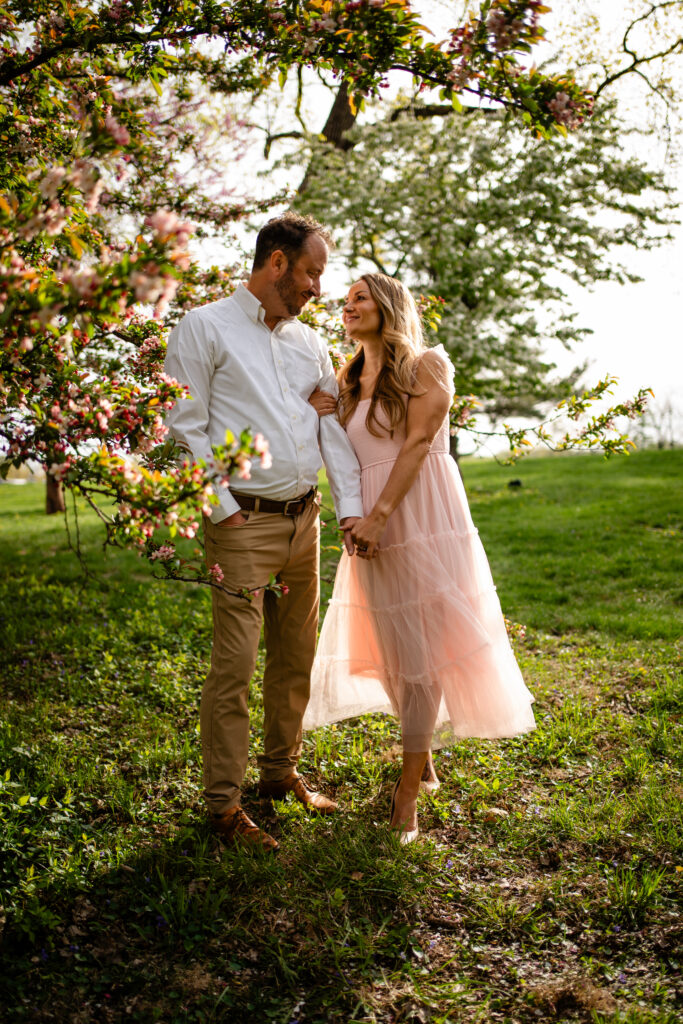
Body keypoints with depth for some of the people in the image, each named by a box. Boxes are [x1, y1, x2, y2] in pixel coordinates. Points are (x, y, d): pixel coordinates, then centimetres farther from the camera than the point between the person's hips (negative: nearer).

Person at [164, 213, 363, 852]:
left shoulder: (309, 342, 16)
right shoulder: (205, 328, -3)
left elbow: (333, 425, 13)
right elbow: (185, 427, -7)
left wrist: (350, 505, 2)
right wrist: (223, 508, -11)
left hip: (304, 519, 7)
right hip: (243, 523, -6)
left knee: (296, 658, 13)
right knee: (234, 665, -6)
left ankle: (281, 774, 29)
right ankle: (223, 804, 6)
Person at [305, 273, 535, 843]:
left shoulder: (428, 365, 0)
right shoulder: (348, 384, 17)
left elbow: (417, 444, -11)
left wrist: (380, 515, -18)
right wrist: (315, 419, -2)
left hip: (422, 516, -5)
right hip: (373, 528, 5)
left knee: (420, 647, -5)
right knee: (392, 648, 9)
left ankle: (409, 790, 4)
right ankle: (422, 752, 31)